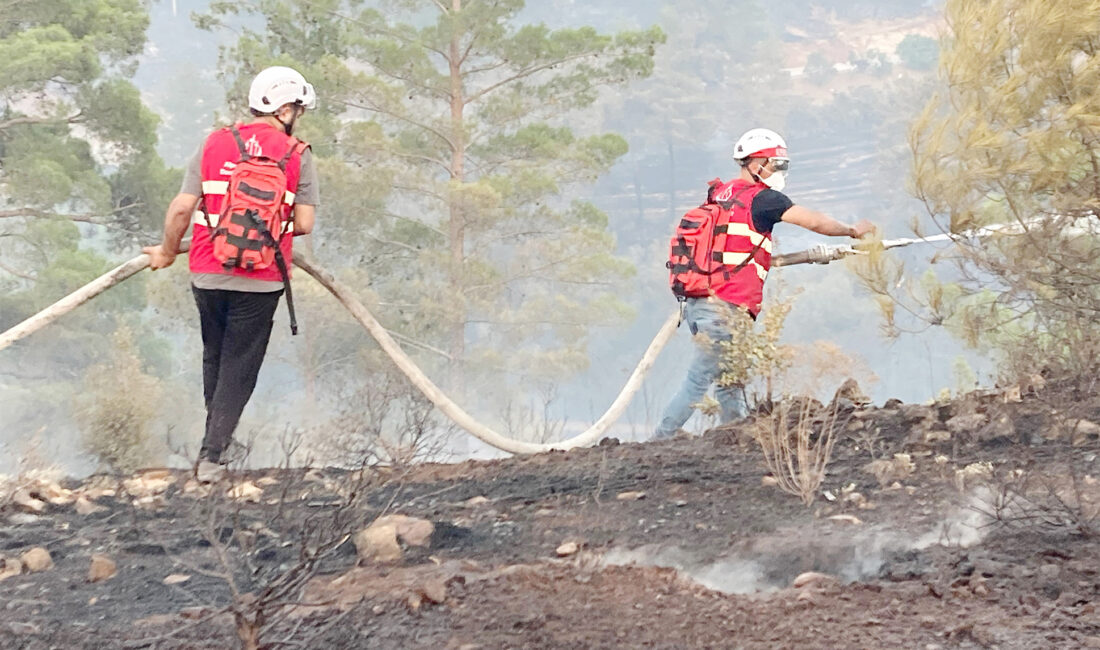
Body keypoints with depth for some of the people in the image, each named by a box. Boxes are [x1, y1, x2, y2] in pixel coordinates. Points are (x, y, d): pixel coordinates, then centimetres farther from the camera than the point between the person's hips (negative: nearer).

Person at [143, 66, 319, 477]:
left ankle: (218, 437, 33)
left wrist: (167, 251, 15)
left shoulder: (214, 144, 3)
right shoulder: (297, 155, -2)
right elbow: (304, 224, -5)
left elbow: (181, 208, -1)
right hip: (260, 281, -3)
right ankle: (213, 452, 3)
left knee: (214, 355, 20)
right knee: (239, 365, 6)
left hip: (208, 274, 3)